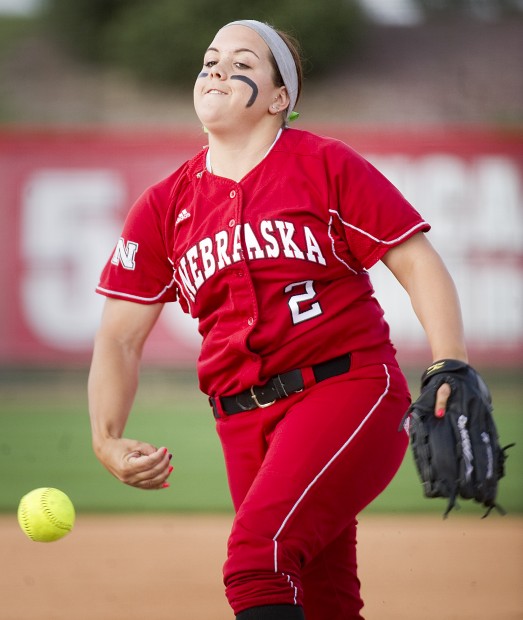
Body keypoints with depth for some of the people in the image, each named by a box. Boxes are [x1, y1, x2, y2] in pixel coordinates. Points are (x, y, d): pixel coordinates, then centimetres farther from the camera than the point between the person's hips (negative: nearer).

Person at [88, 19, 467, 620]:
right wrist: (107, 440, -5)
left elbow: (419, 264, -1)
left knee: (256, 557, -26)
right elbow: (120, 335, 11)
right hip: (243, 425, 5)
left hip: (349, 391, -5)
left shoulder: (326, 165, 2)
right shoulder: (164, 207, 12)